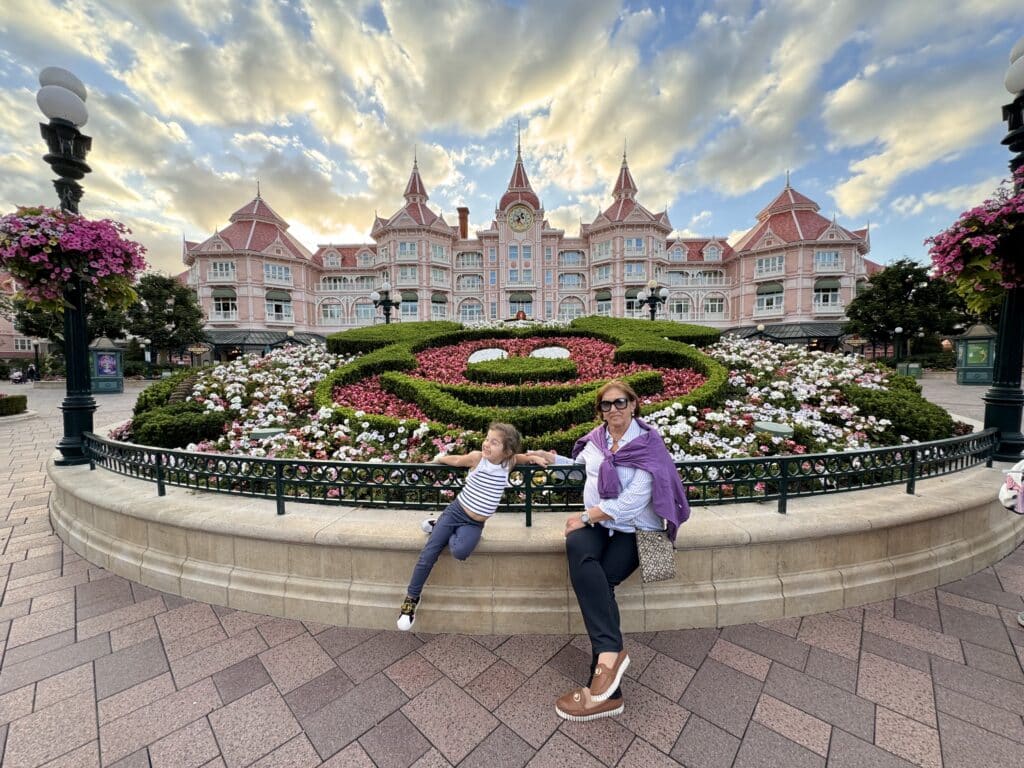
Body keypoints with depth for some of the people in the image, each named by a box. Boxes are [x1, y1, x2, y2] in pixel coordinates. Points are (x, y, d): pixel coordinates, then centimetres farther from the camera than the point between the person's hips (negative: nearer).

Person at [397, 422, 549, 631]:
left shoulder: (508, 462, -8)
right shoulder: (476, 457, -15)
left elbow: (522, 457, 14)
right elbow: (455, 461, 6)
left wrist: (534, 457, -5)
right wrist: (439, 458, 17)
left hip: (475, 524, 1)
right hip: (455, 511, -1)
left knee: (460, 552, -26)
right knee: (428, 553, -7)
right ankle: (411, 598, 18)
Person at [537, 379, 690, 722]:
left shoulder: (648, 443, -8)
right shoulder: (595, 438, 7)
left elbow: (633, 501, -17)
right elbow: (580, 468, 25)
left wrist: (585, 517, -16)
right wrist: (552, 458, 6)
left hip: (633, 528, -3)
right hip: (596, 523, 4)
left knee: (598, 581, -25)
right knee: (577, 549, -29)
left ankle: (604, 687, -13)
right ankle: (611, 652, -26)